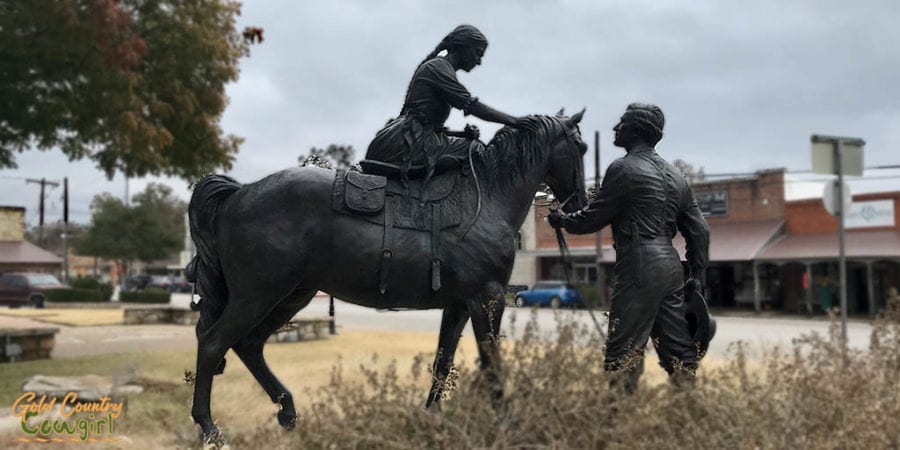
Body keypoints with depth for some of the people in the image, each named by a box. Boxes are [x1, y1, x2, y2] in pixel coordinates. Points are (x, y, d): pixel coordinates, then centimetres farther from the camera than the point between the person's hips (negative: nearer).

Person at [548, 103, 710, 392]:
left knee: (623, 356, -3)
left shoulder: (624, 168, -6)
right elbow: (699, 230, 15)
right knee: (678, 351, 11)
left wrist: (561, 220, 16)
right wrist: (697, 276, 21)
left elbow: (593, 218, -2)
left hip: (639, 270, -8)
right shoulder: (675, 175, 17)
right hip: (672, 268, 8)